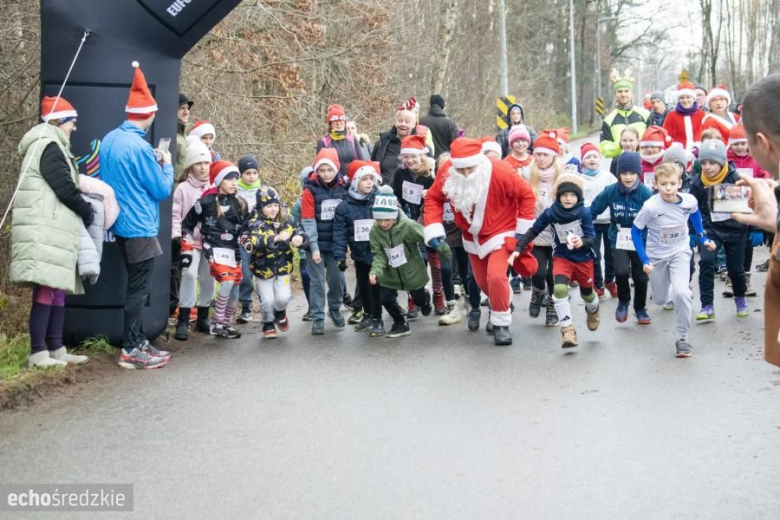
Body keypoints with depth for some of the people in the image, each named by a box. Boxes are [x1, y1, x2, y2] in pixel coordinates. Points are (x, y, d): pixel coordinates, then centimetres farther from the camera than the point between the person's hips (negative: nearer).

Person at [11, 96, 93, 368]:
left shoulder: (50, 147, 24)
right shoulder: (48, 147, -9)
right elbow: (64, 188, -14)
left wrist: (83, 211, 11)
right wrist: (87, 212, -1)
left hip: (53, 229, 11)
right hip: (45, 231, -11)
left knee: (57, 290, 10)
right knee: (46, 291, -11)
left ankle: (55, 349, 13)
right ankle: (38, 352, -10)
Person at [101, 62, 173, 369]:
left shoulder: (109, 140, 5)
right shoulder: (140, 147, -20)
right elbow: (162, 190, -13)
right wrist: (166, 164, 4)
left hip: (121, 225, 8)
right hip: (141, 227, -8)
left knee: (136, 286, 17)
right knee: (139, 289, -1)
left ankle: (139, 341, 25)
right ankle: (130, 351, 3)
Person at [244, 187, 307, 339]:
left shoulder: (287, 221, -4)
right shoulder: (255, 224, -17)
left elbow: (299, 232, -4)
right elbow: (256, 242, -33)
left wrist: (300, 238, -30)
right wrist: (276, 238, -47)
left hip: (283, 267, 2)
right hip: (263, 268, -2)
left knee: (283, 297, -4)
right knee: (267, 300, 1)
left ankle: (280, 313, 32)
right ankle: (268, 324, 29)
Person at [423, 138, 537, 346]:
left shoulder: (499, 172, -30)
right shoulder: (446, 172, -19)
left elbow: (526, 194, -18)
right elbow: (433, 198, -5)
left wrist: (524, 228, -14)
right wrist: (433, 228, -15)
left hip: (500, 232, -5)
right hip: (472, 237, 5)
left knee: (496, 276, -23)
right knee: (482, 281, 14)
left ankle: (501, 323, -2)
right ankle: (501, 306, 47)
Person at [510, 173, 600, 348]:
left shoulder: (584, 213, -17)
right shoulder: (550, 213, -14)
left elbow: (591, 236, -19)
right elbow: (533, 231, -7)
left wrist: (582, 242, -41)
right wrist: (518, 249, -13)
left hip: (584, 259, 0)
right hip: (562, 257, 0)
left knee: (587, 293, 17)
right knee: (559, 289, -24)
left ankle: (593, 311, 55)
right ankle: (568, 329, -14)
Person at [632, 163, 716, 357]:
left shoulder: (689, 201, -20)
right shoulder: (650, 206, -29)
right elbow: (636, 231, -15)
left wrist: (702, 238, 6)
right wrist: (644, 260, -18)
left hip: (680, 251, 0)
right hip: (657, 255, 0)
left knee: (681, 292, -23)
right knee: (660, 299, 15)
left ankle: (682, 338, -6)